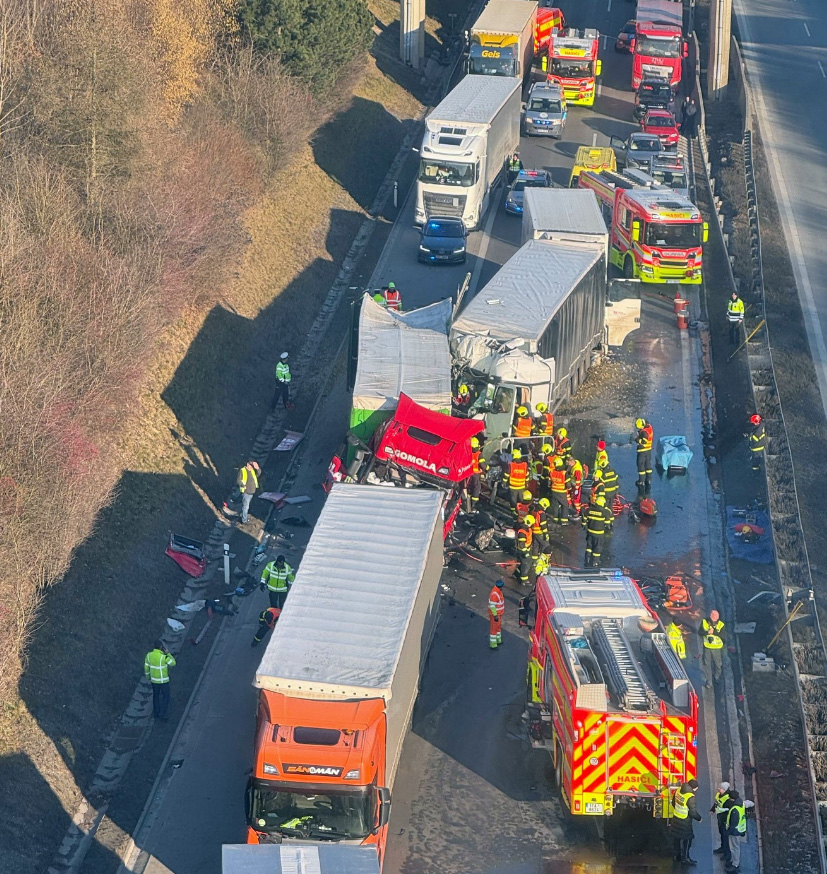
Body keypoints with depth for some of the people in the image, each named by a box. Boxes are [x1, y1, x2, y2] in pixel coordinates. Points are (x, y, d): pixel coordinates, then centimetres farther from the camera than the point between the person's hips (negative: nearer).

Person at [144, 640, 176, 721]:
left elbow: (146, 667, 1)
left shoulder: (149, 655, -12)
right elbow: (173, 663, -14)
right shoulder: (164, 657, -29)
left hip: (154, 679, 5)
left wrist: (147, 676, 19)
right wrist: (168, 653, -11)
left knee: (156, 696, 26)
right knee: (165, 697, 12)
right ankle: (162, 715, 10)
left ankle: (156, 713, 38)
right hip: (163, 680, -5)